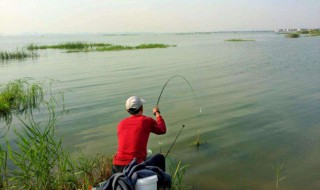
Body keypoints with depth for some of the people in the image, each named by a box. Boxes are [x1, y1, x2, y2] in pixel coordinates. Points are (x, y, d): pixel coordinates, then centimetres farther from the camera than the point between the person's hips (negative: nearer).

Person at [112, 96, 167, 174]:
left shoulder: (121, 123, 11)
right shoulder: (147, 121, -1)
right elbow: (162, 130, 16)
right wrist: (157, 113, 28)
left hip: (117, 166, 4)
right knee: (160, 158, 19)